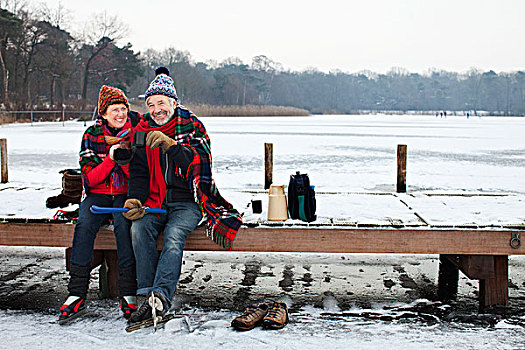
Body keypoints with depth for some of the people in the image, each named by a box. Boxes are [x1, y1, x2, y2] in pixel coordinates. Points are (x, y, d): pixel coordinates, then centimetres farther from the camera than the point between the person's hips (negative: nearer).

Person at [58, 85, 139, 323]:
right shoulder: (91, 136, 5)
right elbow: (90, 179, -2)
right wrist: (110, 159, -17)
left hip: (128, 194, -1)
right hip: (98, 195, 2)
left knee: (123, 223, -34)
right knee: (84, 225, -30)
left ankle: (128, 294, -31)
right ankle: (77, 294, -27)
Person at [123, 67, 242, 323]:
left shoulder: (191, 125, 1)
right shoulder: (143, 131, 11)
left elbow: (200, 161, -15)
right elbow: (139, 172, 10)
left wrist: (171, 145, -30)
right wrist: (135, 199, -9)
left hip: (188, 201, -3)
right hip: (155, 202, 3)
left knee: (174, 234, -32)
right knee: (139, 228, -27)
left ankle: (161, 296, -41)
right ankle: (148, 294, -26)